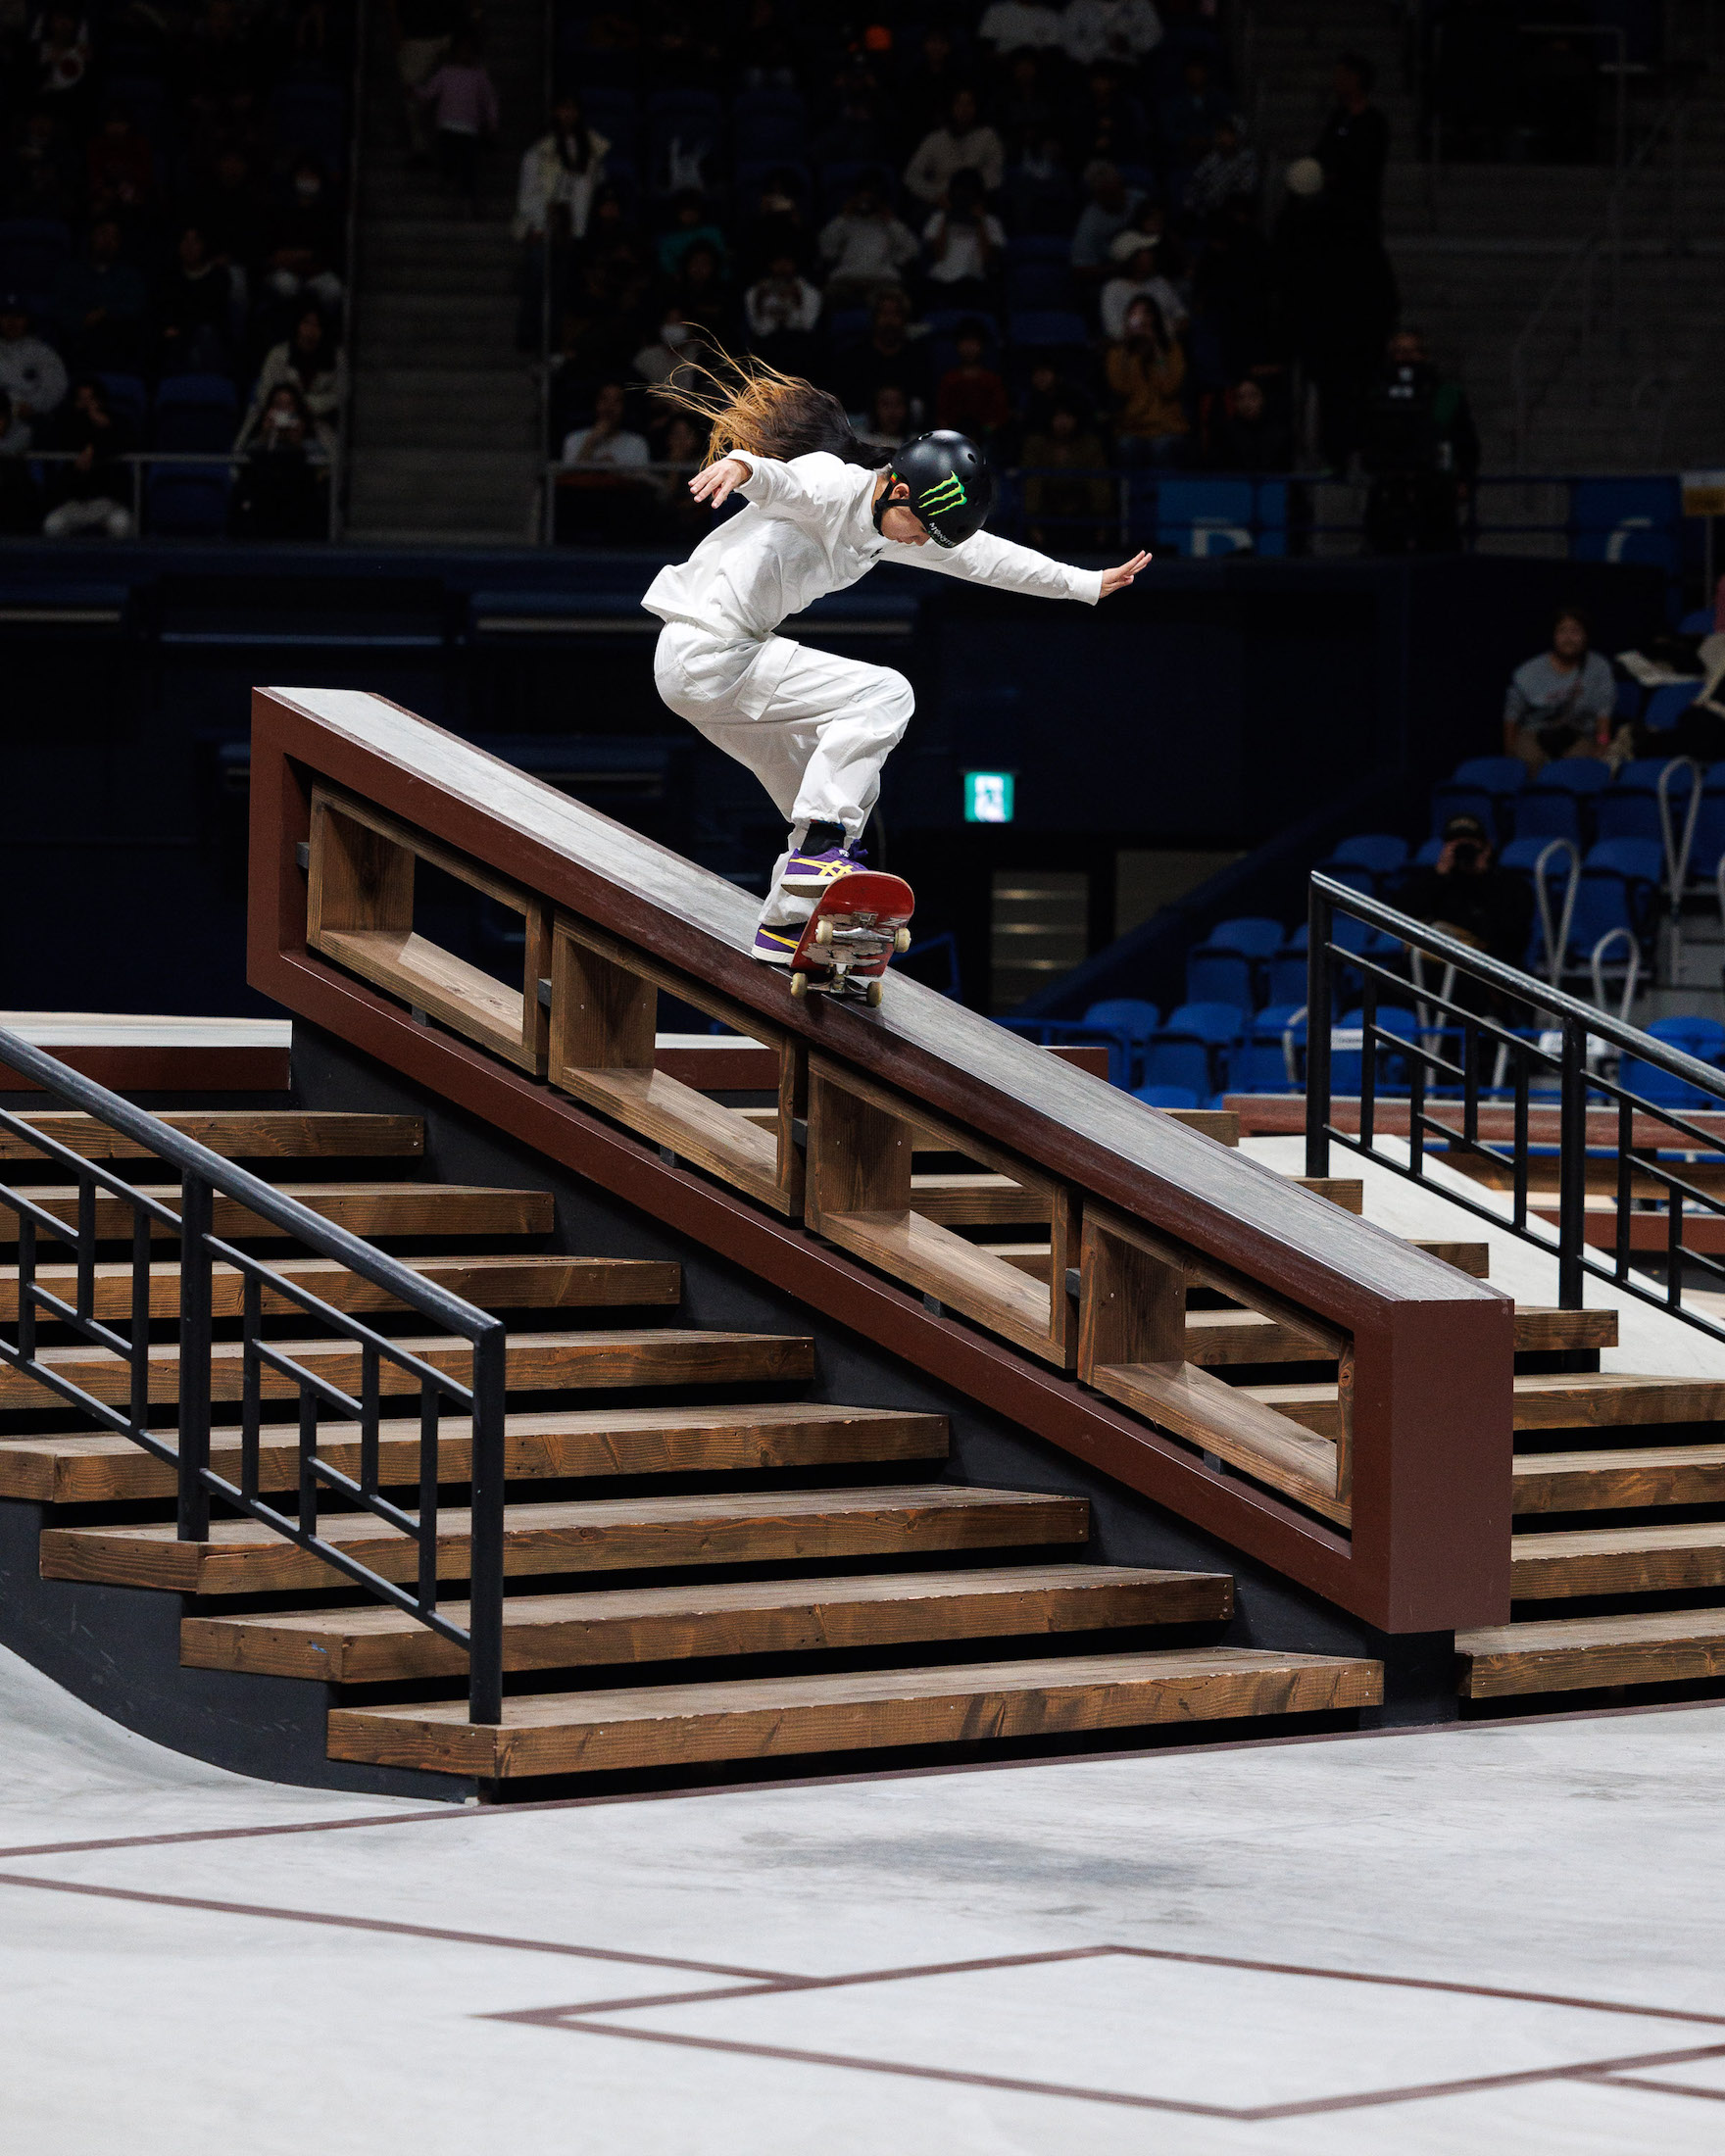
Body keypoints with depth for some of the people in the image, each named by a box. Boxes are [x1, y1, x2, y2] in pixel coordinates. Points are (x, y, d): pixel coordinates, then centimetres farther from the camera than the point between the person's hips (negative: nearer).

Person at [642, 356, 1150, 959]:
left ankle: (783, 930, 22)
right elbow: (781, 479, -38)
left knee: (847, 792, 15)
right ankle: (819, 846, -25)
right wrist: (741, 464, -62)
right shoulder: (830, 484, -15)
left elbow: (980, 555, 21)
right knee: (883, 694, -19)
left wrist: (1087, 583, 25)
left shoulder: (890, 528, 12)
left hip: (716, 664, 10)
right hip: (706, 654, -10)